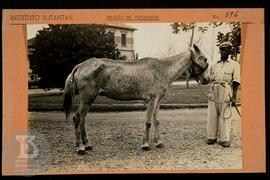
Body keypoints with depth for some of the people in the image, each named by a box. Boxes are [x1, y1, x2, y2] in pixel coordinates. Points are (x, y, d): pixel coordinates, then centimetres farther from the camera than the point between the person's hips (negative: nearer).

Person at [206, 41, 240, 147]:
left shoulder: (234, 65, 5)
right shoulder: (214, 65, 19)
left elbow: (236, 82, -2)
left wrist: (234, 97, -9)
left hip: (226, 94, -4)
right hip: (213, 93, 4)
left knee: (224, 117, -2)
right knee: (212, 116, 5)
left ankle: (224, 139, 5)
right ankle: (211, 137, 14)